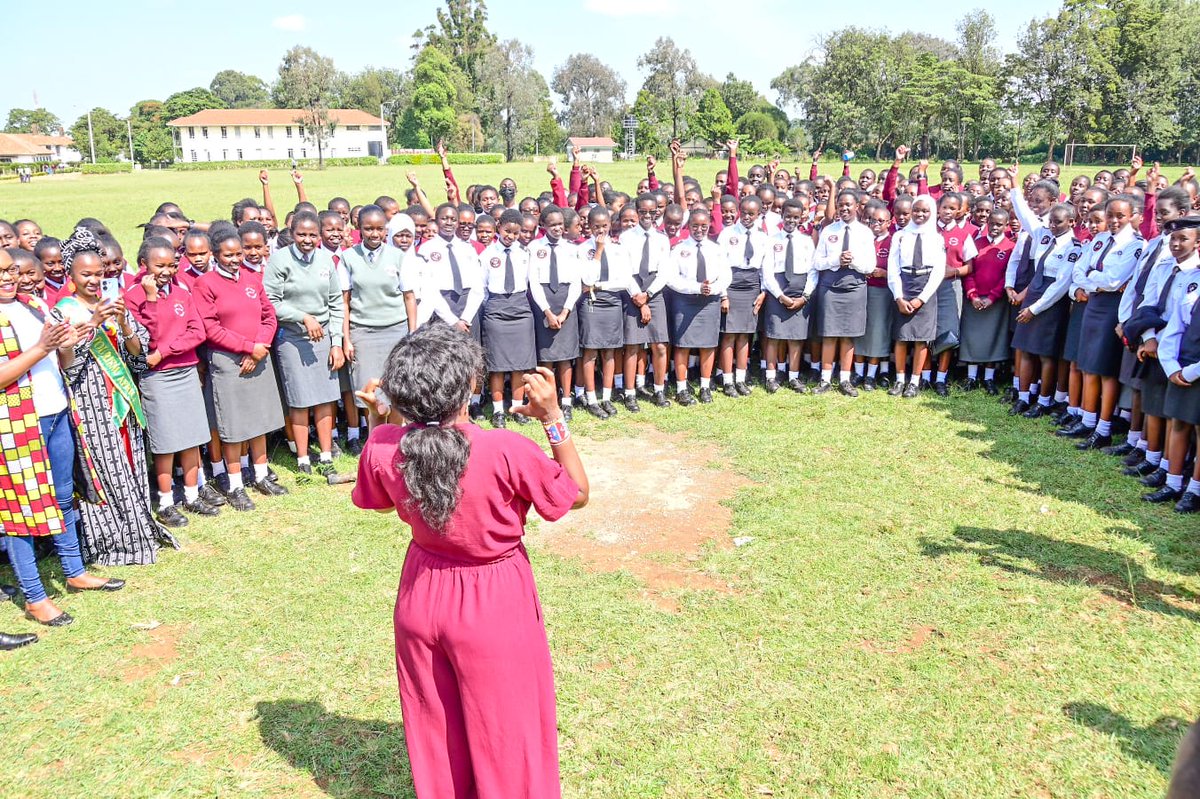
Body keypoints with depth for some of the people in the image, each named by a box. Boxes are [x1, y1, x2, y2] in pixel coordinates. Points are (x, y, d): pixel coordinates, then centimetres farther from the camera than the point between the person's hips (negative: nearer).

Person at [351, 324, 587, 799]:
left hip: (422, 598, 4)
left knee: (435, 722, 27)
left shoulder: (383, 446, -17)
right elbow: (578, 494, -12)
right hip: (493, 605, -4)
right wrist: (552, 417, -17)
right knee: (503, 726, 20)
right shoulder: (506, 452, -30)